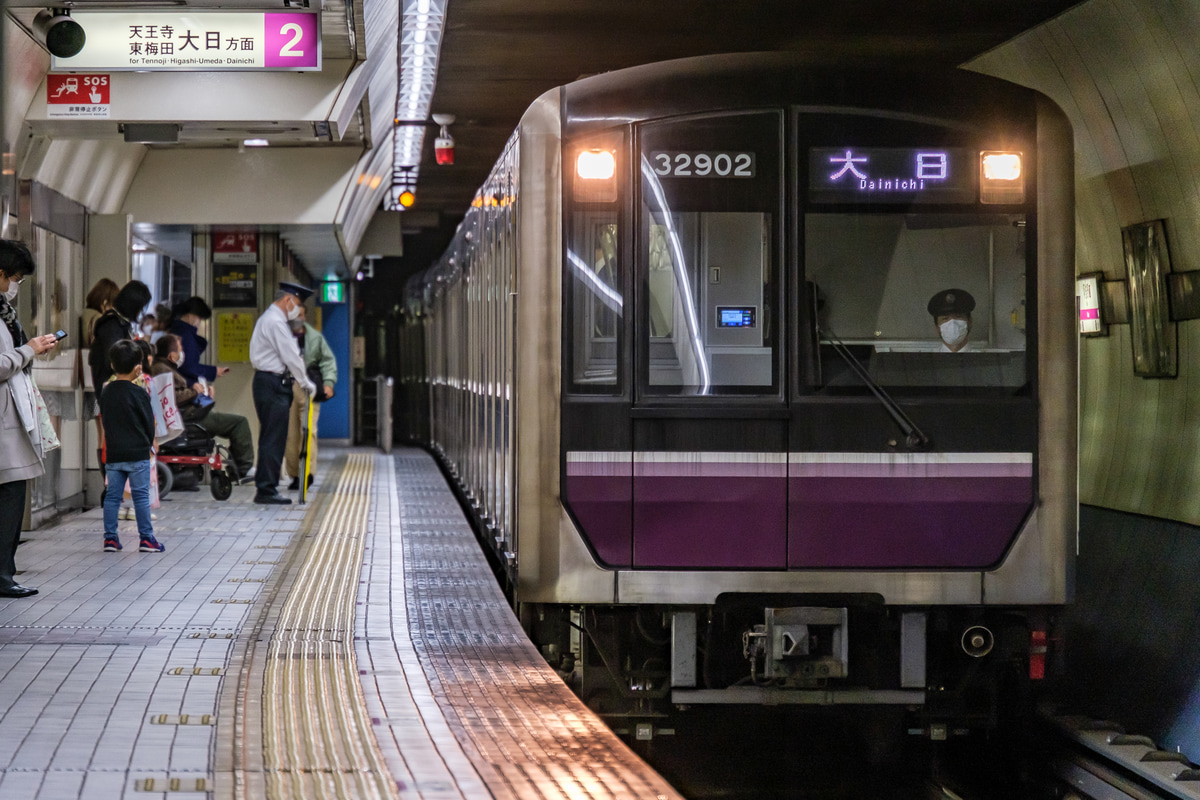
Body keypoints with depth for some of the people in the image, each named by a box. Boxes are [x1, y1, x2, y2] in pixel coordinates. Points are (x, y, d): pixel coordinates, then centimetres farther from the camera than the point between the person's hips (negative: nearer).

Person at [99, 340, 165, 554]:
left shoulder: (106, 393, 5)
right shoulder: (139, 393, -11)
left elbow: (105, 421, 13)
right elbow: (149, 423, -4)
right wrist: (149, 444, 13)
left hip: (113, 454, 5)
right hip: (137, 454, -5)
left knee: (112, 496, 8)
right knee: (141, 496, 0)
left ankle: (110, 537, 7)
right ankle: (146, 538, 1)